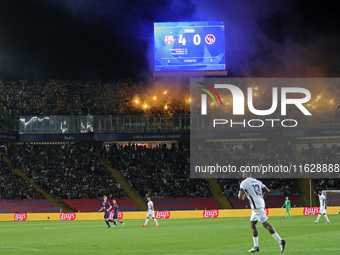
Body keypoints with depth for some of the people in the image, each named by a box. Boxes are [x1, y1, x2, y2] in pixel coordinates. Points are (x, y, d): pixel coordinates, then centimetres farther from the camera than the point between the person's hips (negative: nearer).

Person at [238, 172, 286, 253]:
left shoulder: (244, 183, -5)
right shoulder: (257, 181, 17)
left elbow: (240, 197, -9)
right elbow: (267, 191, 13)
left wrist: (241, 196, 14)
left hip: (257, 206, -9)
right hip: (261, 203, 9)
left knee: (265, 224, -11)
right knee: (252, 224, 18)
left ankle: (280, 241, -20)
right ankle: (256, 246, 19)